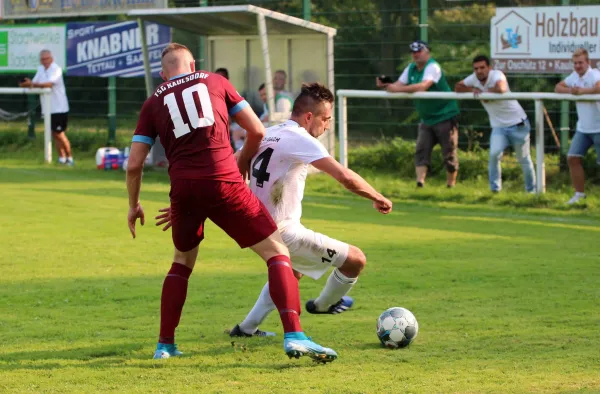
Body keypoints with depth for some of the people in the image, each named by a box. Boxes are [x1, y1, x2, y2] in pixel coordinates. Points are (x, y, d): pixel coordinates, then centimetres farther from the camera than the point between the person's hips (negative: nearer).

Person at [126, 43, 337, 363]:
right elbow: (257, 131, 13)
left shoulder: (153, 103, 17)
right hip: (224, 183, -2)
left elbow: (134, 164, 12)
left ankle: (165, 345, 25)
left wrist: (134, 206, 27)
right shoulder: (215, 82, 15)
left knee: (182, 263, 27)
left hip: (183, 191, 3)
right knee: (277, 253, 3)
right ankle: (294, 335, -15)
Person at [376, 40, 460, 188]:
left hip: (445, 116, -7)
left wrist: (398, 89, -40)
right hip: (427, 119, 7)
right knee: (421, 150, -7)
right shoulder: (411, 69, 8)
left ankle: (451, 185, 8)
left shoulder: (433, 67, -18)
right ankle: (420, 181, -14)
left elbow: (423, 86, -34)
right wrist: (385, 85, -19)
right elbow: (398, 85, 3)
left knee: (449, 153, -1)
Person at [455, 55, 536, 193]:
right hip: (498, 126, 4)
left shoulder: (497, 75, -23)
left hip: (518, 124, -4)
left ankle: (531, 189, 24)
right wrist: (472, 89, -11)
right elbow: (457, 87, 8)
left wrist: (486, 93, -25)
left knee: (524, 159, 8)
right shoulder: (474, 79, -3)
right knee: (494, 154, -19)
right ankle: (495, 187, -6)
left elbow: (501, 88, -44)